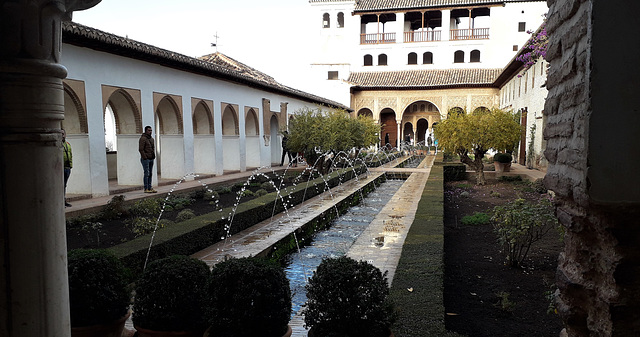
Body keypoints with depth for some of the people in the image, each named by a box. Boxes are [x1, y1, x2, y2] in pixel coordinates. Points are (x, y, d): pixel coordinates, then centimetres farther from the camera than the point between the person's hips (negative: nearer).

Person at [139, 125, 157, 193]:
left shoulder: (151, 139, 16)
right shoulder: (143, 138, -9)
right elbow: (141, 149, -14)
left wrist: (153, 156, 12)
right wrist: (145, 157, -17)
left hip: (151, 159, 8)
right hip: (145, 159, -8)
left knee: (150, 174, 9)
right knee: (146, 174, -7)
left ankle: (150, 188, 13)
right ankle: (146, 189, -4)